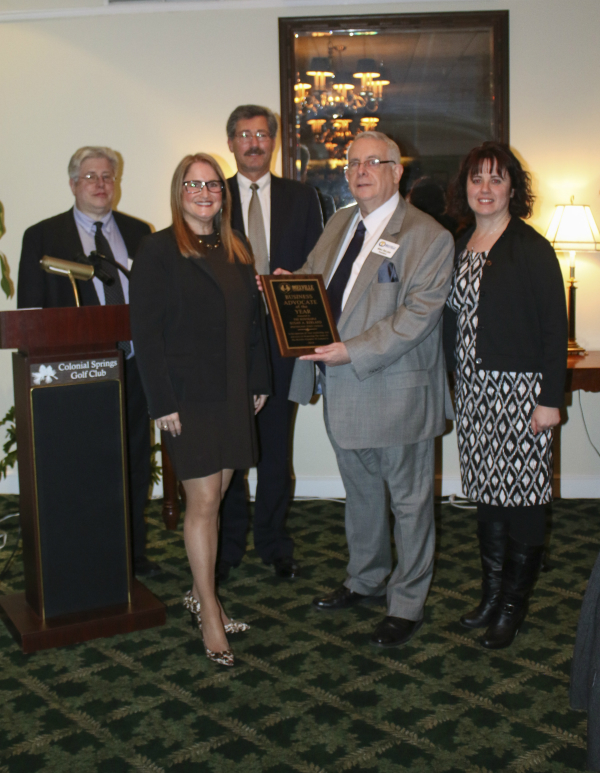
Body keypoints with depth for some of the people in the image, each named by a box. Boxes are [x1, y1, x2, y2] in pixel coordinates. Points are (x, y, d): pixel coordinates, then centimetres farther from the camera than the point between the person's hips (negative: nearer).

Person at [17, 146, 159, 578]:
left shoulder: (138, 232, 12)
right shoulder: (42, 237, 3)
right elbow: (30, 311, -1)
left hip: (133, 366, 4)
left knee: (135, 466, 11)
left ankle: (134, 554, 24)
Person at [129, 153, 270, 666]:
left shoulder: (237, 251, 13)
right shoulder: (159, 251, -5)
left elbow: (253, 321, 16)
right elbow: (146, 332, -9)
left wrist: (259, 382, 11)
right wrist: (162, 402, -14)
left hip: (234, 395, 6)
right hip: (189, 396, -6)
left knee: (216, 494, 11)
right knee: (204, 501, -3)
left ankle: (200, 594, 26)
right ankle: (210, 614, 9)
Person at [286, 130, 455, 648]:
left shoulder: (427, 236, -11)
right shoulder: (339, 225, 12)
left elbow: (417, 314, -20)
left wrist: (352, 351, -26)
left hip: (398, 390, -7)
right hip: (344, 389, 7)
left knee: (409, 500, 7)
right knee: (361, 492, 21)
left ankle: (407, 603, 22)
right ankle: (366, 579, 39)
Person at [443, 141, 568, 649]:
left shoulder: (531, 249, -7)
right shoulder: (460, 248, 11)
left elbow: (555, 326, -9)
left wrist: (551, 398, -13)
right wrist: (452, 386, 9)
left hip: (521, 390, -6)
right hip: (473, 389, 6)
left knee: (522, 497, 0)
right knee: (486, 496, 12)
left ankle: (514, 606, 14)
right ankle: (492, 593, 25)